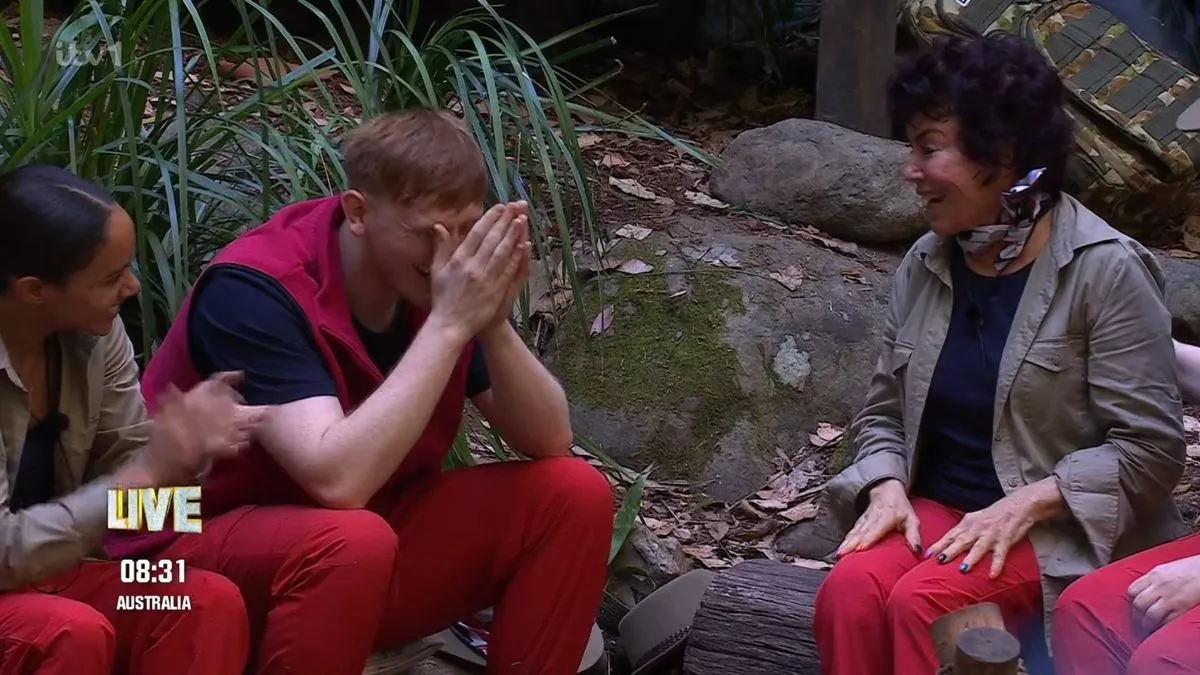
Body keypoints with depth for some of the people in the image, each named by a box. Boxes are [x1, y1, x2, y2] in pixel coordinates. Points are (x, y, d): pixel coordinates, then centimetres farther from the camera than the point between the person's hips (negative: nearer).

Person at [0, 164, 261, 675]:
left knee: (211, 603, -16)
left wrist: (184, 446, -20)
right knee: (74, 632, -33)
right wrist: (149, 473, -27)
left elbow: (124, 467, 2)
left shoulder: (94, 331, -6)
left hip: (41, 569, 6)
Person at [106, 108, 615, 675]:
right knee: (351, 540, -38)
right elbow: (339, 479, -36)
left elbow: (550, 442, -8)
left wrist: (494, 323, -25)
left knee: (573, 493, -10)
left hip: (367, 545, 6)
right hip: (198, 557, -6)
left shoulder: (438, 283, -6)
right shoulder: (254, 290, -25)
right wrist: (449, 324, -33)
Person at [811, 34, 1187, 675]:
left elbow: (1148, 447, -11)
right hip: (934, 509, 5)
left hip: (1058, 530, -4)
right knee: (848, 588, -27)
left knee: (922, 600, -31)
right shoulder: (924, 265, 7)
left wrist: (1023, 505, -20)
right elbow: (882, 413, 14)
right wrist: (886, 487, -7)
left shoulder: (1105, 269, -10)